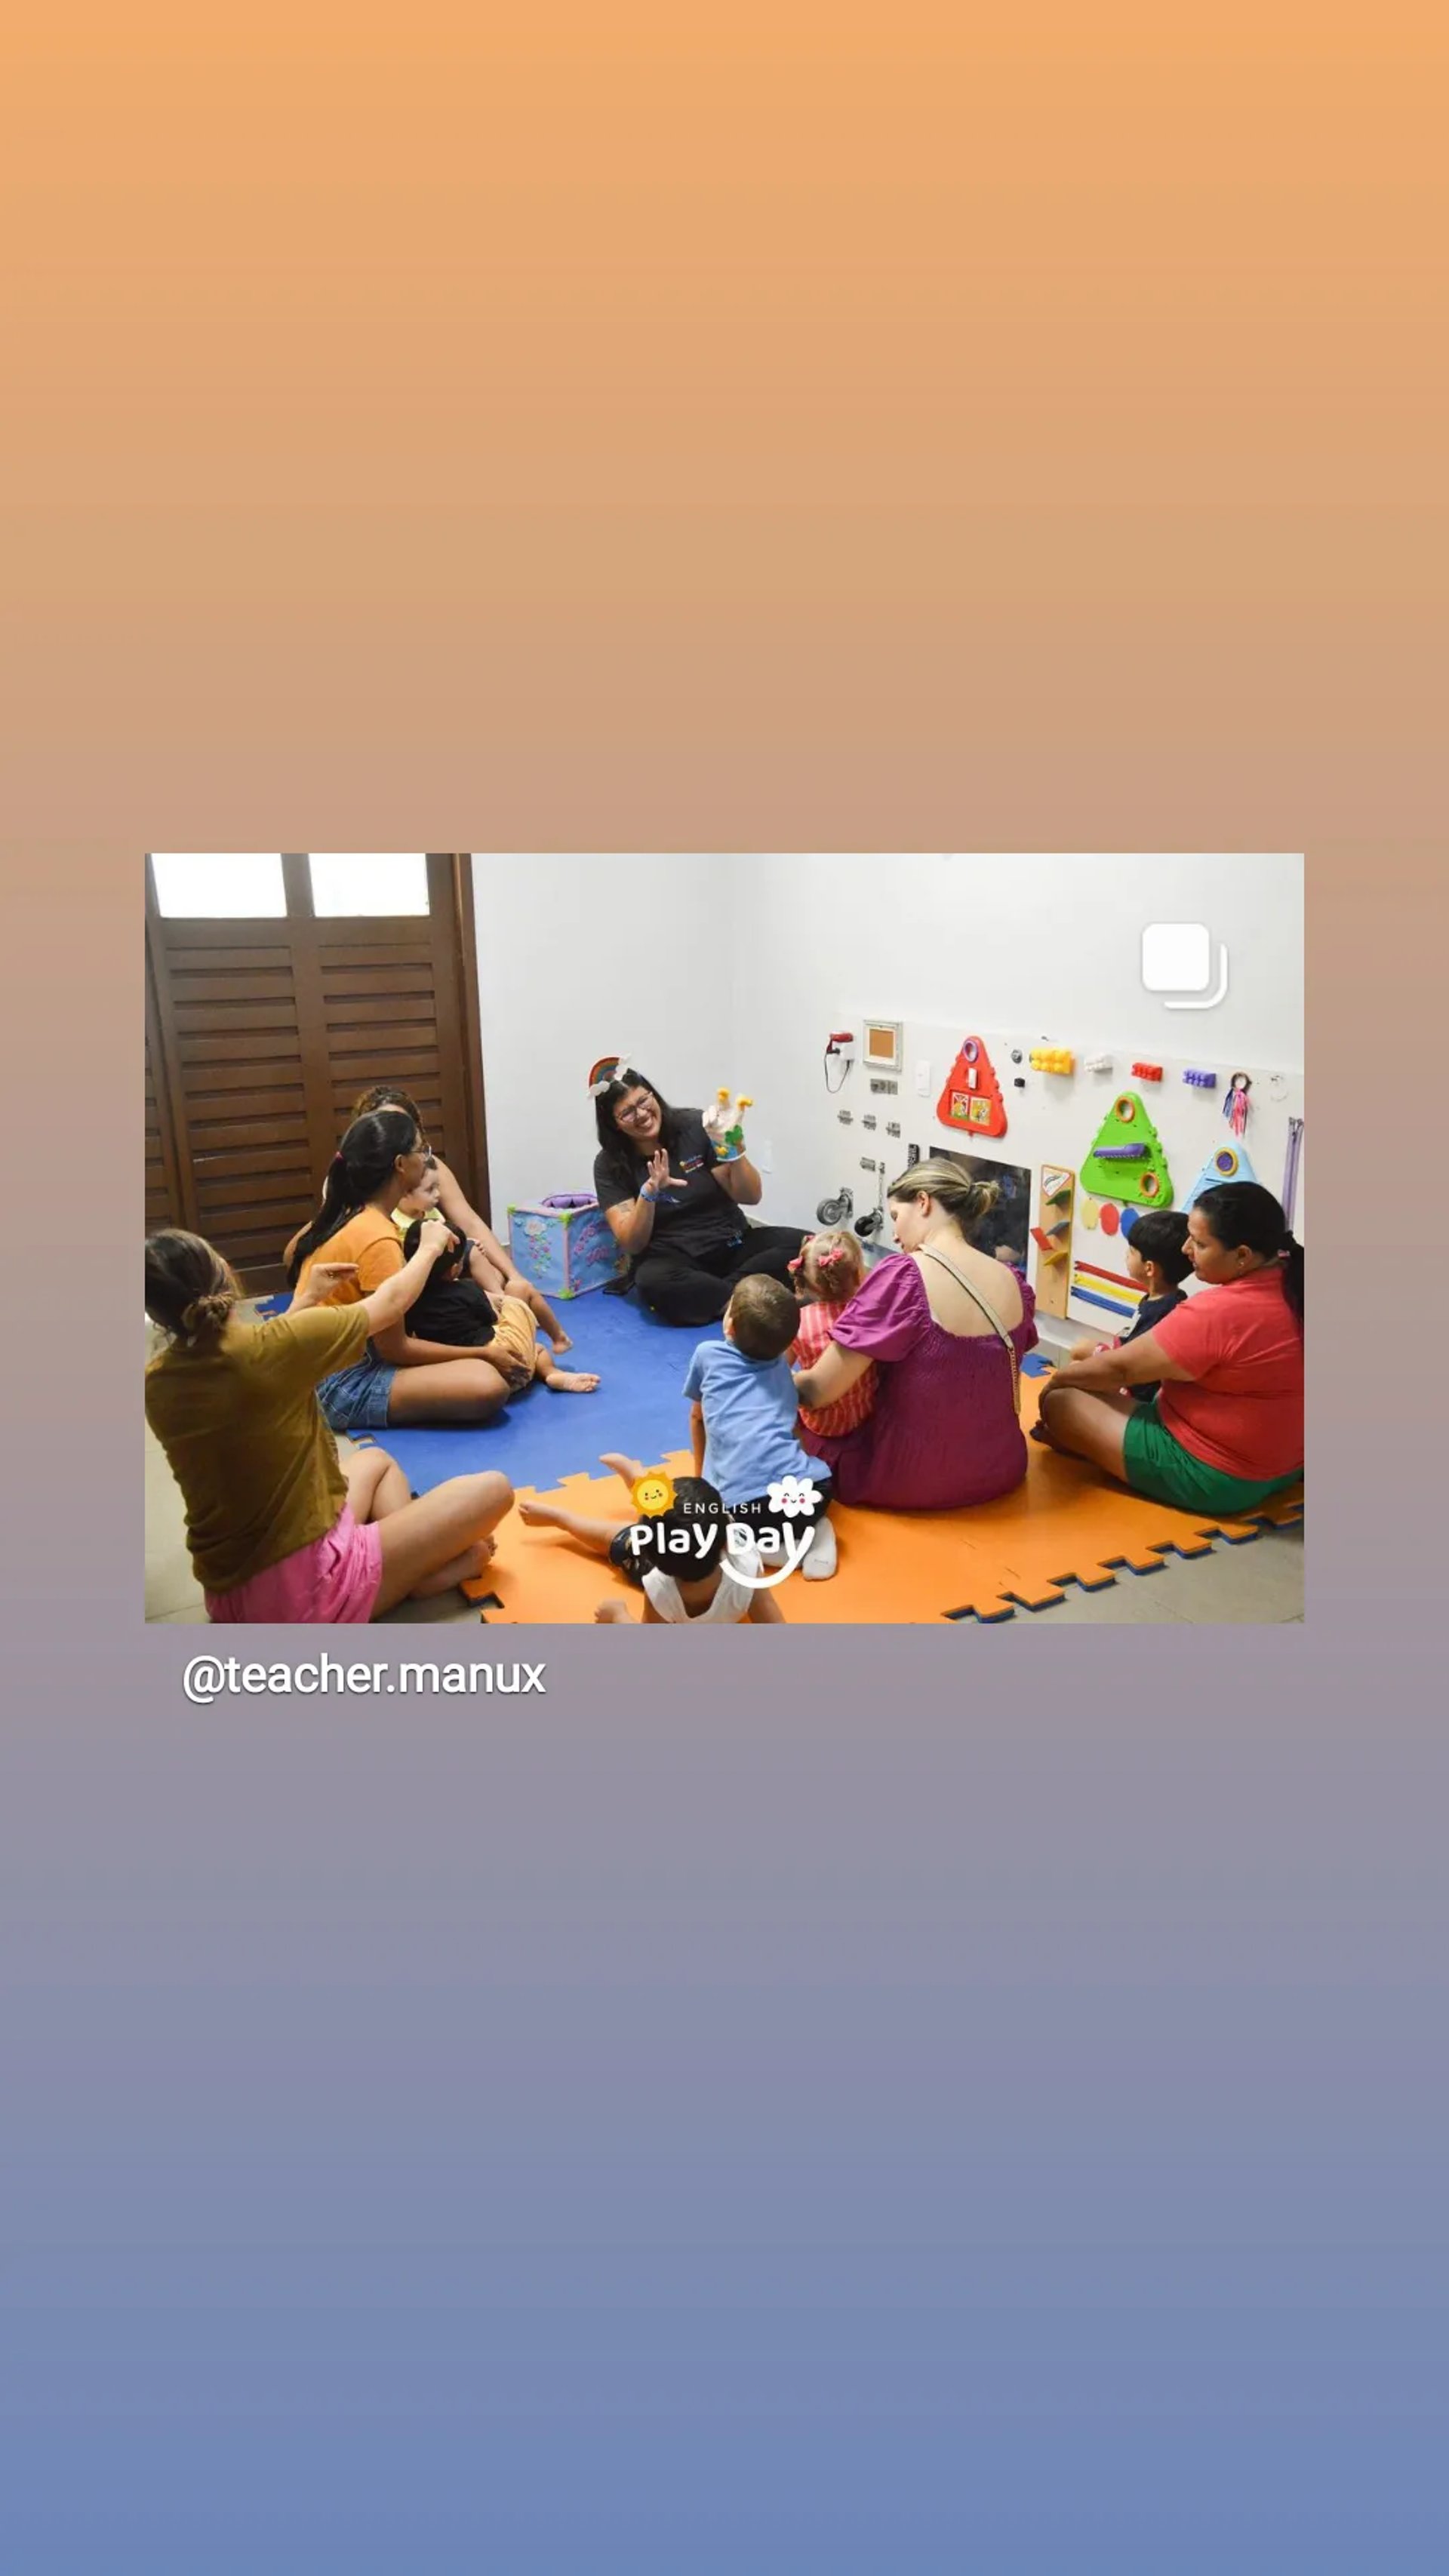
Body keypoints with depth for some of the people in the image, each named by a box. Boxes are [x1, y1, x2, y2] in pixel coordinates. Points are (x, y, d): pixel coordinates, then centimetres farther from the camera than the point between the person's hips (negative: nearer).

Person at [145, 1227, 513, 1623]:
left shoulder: (157, 1383, -4)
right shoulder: (273, 1346, -22)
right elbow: (392, 1302, -3)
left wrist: (306, 1300, 25)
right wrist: (429, 1247, 16)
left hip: (228, 1596, 7)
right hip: (306, 1592, -7)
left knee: (376, 1461, 30)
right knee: (492, 1491, 1)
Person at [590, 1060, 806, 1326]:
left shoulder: (695, 1126, -4)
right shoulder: (609, 1164, -3)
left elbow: (750, 1196, -3)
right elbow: (630, 1244, -10)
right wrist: (649, 1192, -26)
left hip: (732, 1245, 2)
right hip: (671, 1261, -2)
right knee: (653, 1283, -39)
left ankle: (703, 1294, -23)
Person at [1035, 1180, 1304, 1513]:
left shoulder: (1218, 1312, -28)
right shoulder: (1292, 1288, -3)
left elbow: (1119, 1368, -15)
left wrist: (1059, 1377, 3)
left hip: (1215, 1477, -9)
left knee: (1061, 1402, -2)